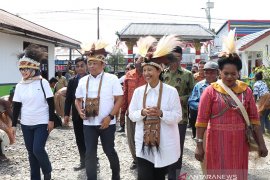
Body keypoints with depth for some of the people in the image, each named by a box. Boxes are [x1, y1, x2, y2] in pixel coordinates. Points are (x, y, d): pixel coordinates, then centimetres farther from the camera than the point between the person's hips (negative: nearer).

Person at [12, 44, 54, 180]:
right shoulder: (20, 86, 3)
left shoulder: (43, 82, -9)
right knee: (31, 152, 10)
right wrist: (14, 124, 5)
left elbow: (51, 102, -6)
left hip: (42, 123, -5)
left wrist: (51, 120, -9)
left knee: (38, 149, -11)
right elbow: (16, 106, 7)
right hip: (26, 124, 5)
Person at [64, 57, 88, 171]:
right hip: (77, 115, 4)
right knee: (80, 140, 10)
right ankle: (83, 161, 22)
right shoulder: (72, 81, 8)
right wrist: (66, 114, 0)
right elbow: (68, 99, 7)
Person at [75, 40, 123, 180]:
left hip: (107, 123, -3)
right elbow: (78, 99, 15)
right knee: (90, 153, 5)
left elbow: (119, 99, -8)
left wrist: (110, 117, -17)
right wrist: (80, 111, -5)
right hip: (88, 123, 3)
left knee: (109, 151, 11)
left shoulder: (112, 79, -7)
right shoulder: (83, 81, 5)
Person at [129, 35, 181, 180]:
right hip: (143, 142, 2)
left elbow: (178, 116, -8)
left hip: (164, 143, -1)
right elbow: (131, 114, 3)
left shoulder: (171, 91, -7)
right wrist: (142, 112, -17)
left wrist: (161, 113, -23)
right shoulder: (138, 91, 2)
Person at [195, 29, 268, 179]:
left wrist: (261, 143, 4)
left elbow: (254, 118, 5)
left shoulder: (246, 90, 3)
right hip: (217, 142, -2)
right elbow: (202, 120, -7)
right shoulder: (210, 91, -7)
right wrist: (199, 145, -9)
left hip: (239, 142, 3)